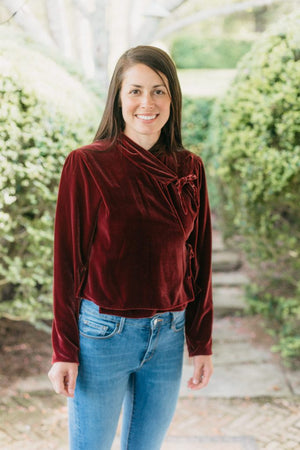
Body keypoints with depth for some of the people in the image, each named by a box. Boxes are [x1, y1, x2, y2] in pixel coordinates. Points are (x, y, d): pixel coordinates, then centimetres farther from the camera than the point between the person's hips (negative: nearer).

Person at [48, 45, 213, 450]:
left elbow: (199, 261, 6)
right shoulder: (86, 165, -10)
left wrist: (201, 343, 7)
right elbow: (68, 261, -8)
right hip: (103, 333, -3)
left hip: (169, 337, 4)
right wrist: (64, 351, -7)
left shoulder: (190, 169, 1)